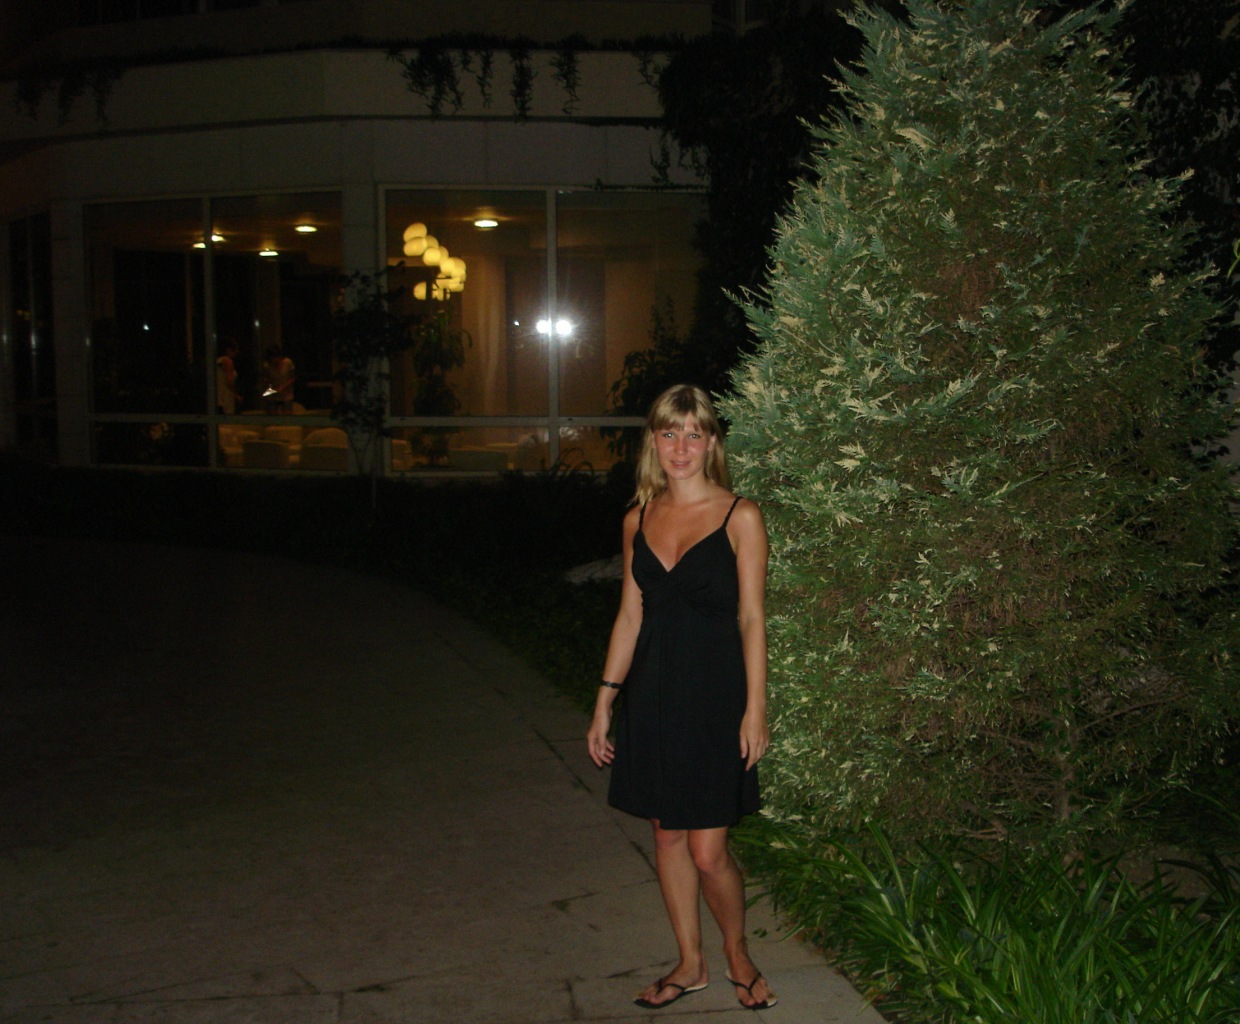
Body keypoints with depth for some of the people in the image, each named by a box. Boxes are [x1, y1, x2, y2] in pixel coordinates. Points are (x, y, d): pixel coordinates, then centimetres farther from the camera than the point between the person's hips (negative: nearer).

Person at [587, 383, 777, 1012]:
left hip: (713, 694, -4)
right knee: (667, 837, 12)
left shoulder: (738, 516, -5)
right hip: (651, 694, 5)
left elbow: (751, 619, -6)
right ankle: (690, 965, 29)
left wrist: (755, 708, -10)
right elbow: (630, 615, 11)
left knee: (708, 851, -3)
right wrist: (604, 702, 9)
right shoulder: (638, 520, 7)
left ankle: (737, 954, 24)